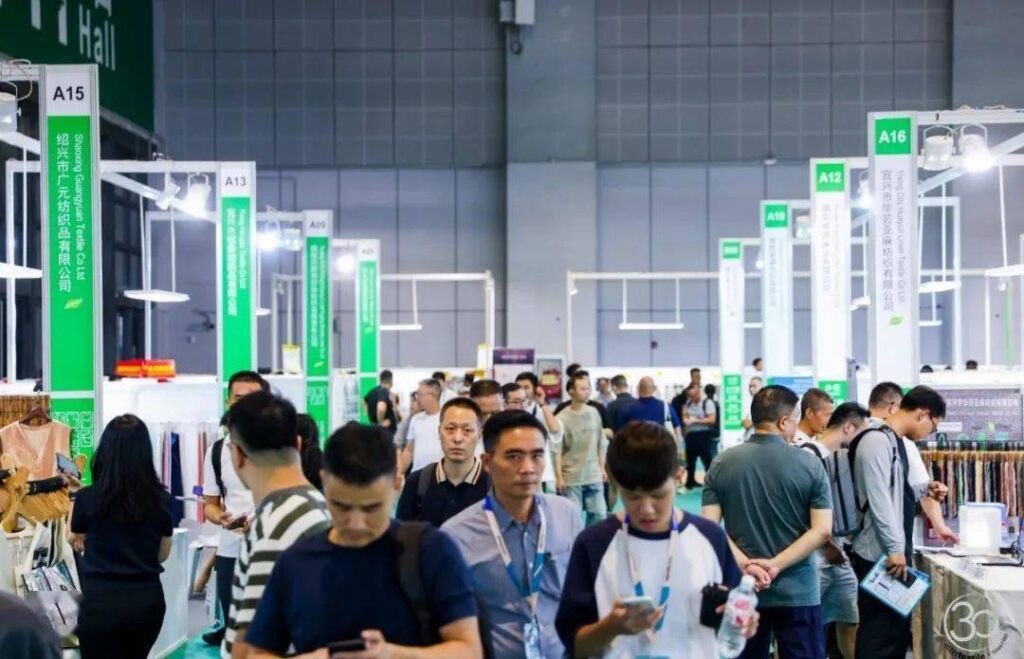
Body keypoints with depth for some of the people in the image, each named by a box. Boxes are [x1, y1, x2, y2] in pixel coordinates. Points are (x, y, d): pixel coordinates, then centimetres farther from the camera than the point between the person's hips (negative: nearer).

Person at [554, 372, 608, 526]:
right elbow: (556, 451, -9)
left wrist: (602, 467, 11)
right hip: (571, 478, -4)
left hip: (594, 476, 4)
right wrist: (559, 477, -10)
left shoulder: (594, 413, 3)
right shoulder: (562, 418, -11)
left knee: (599, 514, 8)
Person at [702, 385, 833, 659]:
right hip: (797, 591, -2)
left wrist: (745, 565, -12)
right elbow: (822, 530, -12)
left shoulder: (721, 464, 0)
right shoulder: (810, 464, -6)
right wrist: (776, 565, -14)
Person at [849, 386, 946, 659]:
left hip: (894, 552, 10)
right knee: (879, 635, -5)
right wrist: (895, 548, -23)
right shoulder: (877, 442, -15)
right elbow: (878, 499, -22)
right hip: (880, 555, -10)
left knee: (897, 629, 14)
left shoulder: (894, 442, 15)